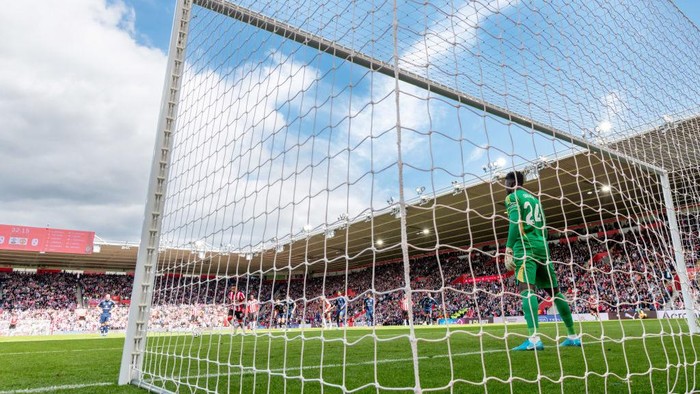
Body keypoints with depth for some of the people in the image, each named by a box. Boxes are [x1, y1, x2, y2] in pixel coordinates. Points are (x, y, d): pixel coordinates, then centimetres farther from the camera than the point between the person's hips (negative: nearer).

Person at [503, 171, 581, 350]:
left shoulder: (512, 197, 2)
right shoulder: (534, 198, 25)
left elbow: (515, 223, -13)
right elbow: (544, 229, 23)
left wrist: (508, 250, -18)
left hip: (525, 246, -8)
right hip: (541, 246, 8)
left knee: (526, 288, -21)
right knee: (554, 290, 14)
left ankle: (534, 338, -35)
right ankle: (573, 336, 20)